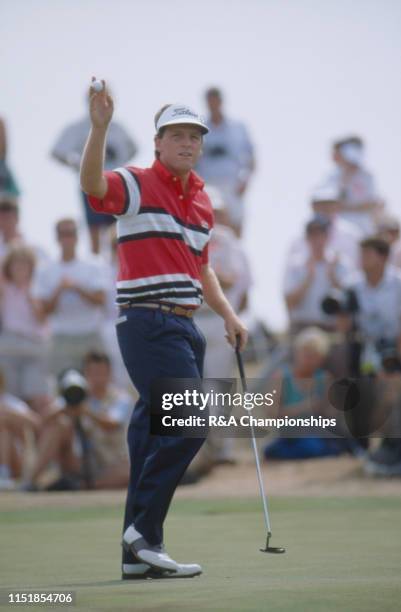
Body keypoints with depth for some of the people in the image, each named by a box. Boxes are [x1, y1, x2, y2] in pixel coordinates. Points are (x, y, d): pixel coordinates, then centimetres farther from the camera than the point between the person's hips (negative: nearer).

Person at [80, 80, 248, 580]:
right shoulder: (137, 184, -5)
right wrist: (100, 126, -39)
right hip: (148, 325, -8)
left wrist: (227, 314, 19)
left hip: (184, 327, 8)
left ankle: (139, 554, 11)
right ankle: (142, 532, -10)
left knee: (157, 432, 8)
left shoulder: (202, 201, 18)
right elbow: (92, 184, -28)